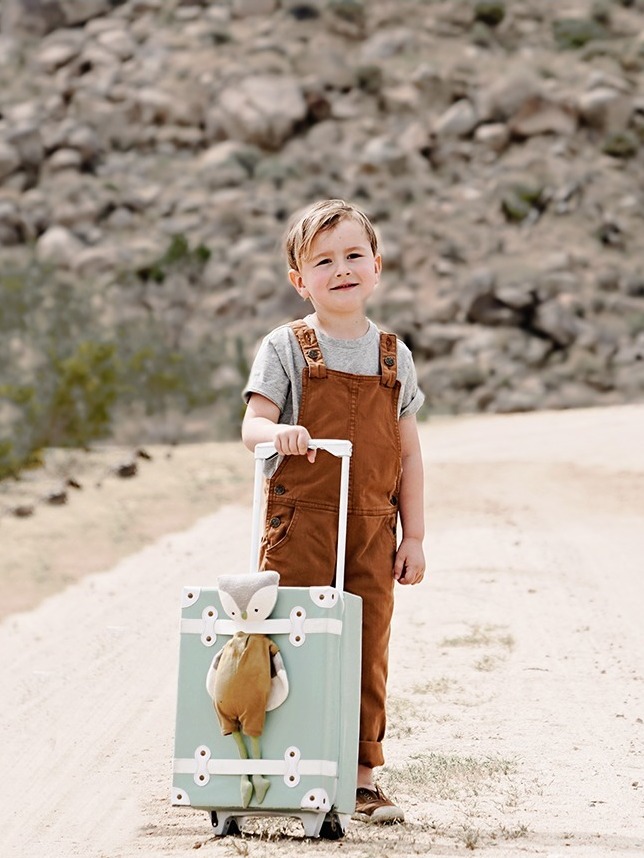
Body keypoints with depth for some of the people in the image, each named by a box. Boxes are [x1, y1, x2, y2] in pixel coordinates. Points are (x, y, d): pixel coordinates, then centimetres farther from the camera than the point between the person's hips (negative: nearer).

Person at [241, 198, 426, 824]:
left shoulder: (395, 357, 10)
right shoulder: (286, 348, 1)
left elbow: (408, 454, 12)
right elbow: (252, 425, -9)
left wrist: (413, 537, 8)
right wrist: (276, 432, -34)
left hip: (371, 527, 3)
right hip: (300, 521, -3)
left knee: (367, 654, 5)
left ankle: (361, 776, 13)